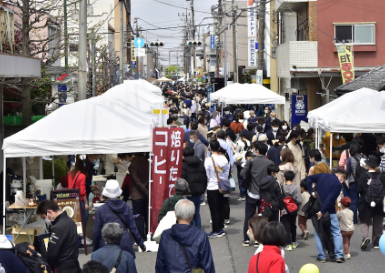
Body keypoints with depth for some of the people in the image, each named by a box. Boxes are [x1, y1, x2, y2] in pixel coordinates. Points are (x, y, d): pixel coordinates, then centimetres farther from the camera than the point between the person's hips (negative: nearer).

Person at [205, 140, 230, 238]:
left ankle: (215, 231, 4)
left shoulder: (208, 160, -17)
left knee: (214, 210, 1)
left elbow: (206, 174, -11)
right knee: (221, 209, 14)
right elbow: (227, 172, 5)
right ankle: (221, 229, 21)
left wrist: (208, 183, 6)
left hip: (212, 188, -5)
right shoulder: (224, 159, -2)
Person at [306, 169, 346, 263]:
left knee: (318, 233, 12)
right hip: (329, 211, -4)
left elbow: (309, 178, 1)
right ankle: (339, 255, 4)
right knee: (336, 233, 9)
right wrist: (323, 211, -16)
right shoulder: (338, 184, -9)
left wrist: (311, 191, -2)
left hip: (316, 209, 4)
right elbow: (330, 199, -16)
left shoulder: (322, 176, 6)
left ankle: (321, 256, 9)